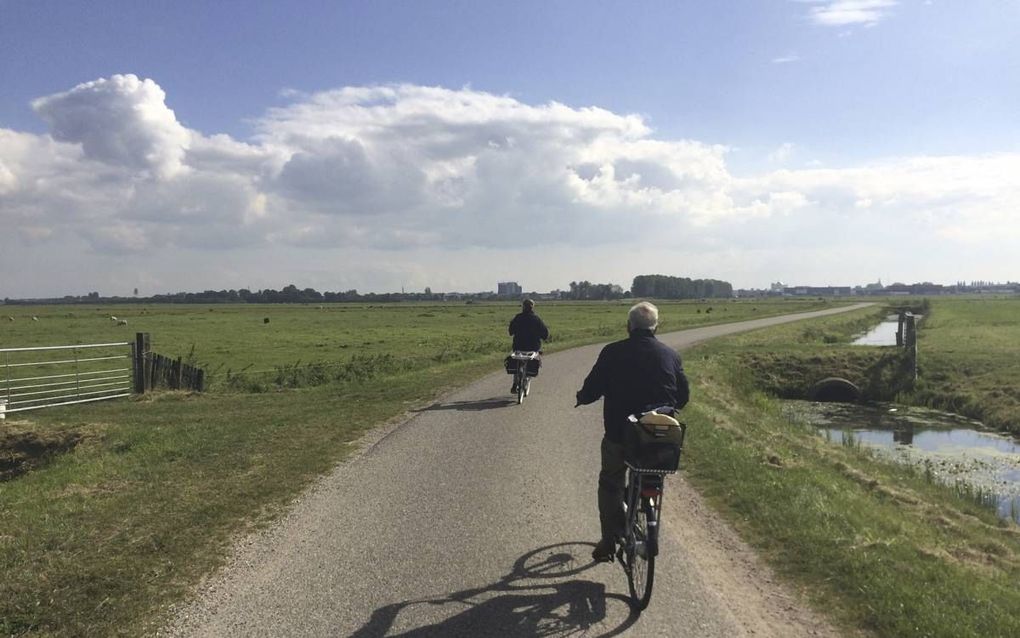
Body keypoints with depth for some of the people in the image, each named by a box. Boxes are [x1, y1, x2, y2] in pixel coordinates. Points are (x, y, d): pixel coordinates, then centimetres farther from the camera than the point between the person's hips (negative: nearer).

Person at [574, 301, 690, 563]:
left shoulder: (613, 352, -8)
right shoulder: (670, 355, 2)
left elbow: (591, 390, -6)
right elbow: (683, 396, 9)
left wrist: (581, 398, 17)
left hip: (619, 433, -2)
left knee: (611, 484, 15)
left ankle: (609, 542, 15)